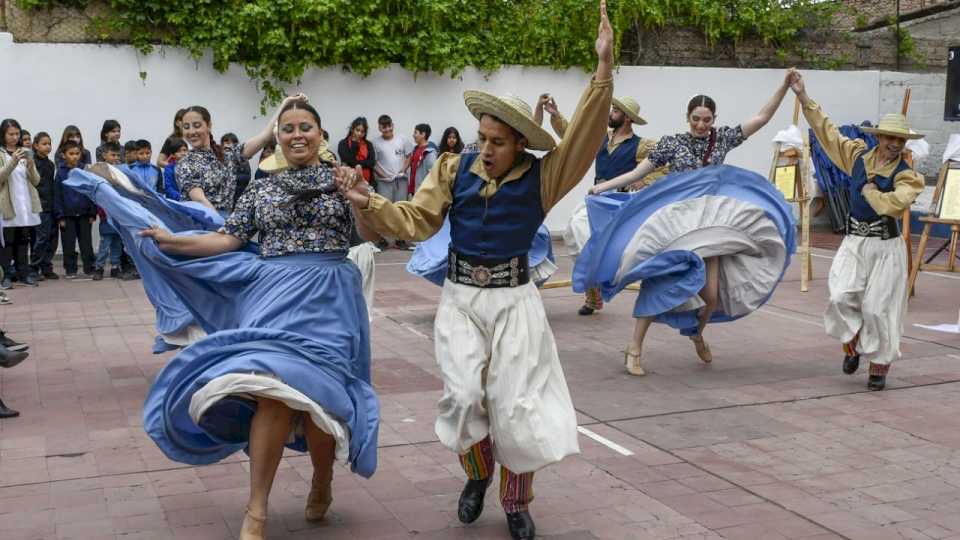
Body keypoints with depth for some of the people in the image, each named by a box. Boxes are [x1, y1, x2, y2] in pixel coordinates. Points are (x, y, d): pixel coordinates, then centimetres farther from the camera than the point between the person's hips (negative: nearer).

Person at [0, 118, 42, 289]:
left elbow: (36, 181, 7)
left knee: (23, 241, 7)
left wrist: (31, 166, -13)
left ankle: (24, 273, 11)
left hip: (26, 204, 4)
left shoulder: (25, 153, 12)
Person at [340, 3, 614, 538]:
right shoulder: (455, 169, -1)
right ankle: (478, 474, 24)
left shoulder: (541, 177, -7)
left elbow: (584, 136, -20)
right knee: (464, 397, -8)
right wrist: (372, 204, -16)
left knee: (515, 406, 2)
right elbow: (416, 220, 0)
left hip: (514, 301, -1)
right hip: (460, 299, 1)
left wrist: (604, 70, -30)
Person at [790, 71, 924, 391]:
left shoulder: (906, 175, -6)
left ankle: (879, 366, 15)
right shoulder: (858, 156, 6)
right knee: (841, 297, -12)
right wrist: (803, 97, 10)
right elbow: (826, 130, 11)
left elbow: (896, 203, -26)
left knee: (877, 308, -2)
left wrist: (869, 191, -10)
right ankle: (852, 346, 15)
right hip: (854, 242, 3)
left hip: (885, 247, -3)